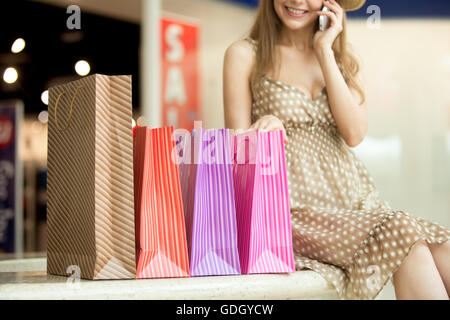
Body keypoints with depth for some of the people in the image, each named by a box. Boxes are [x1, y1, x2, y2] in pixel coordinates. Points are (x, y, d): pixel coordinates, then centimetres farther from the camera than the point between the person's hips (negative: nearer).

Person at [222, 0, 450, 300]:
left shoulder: (344, 57, 17)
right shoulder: (245, 55, 6)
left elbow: (354, 134, -1)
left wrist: (324, 52, -1)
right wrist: (266, 129, -23)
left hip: (354, 199, 4)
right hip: (294, 208, -4)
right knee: (401, 233, -29)